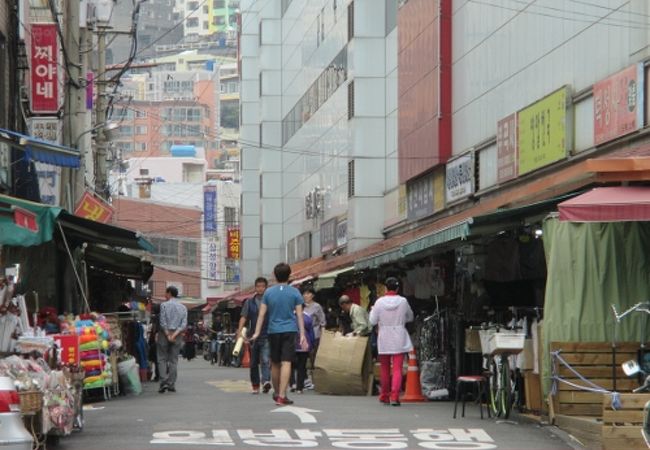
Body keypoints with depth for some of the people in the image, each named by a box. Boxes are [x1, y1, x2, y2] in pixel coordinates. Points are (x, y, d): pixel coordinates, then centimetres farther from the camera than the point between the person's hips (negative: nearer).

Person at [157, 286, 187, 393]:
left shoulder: (164, 305, -4)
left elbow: (163, 322, -11)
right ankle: (171, 384, 3)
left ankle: (164, 382, -12)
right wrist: (174, 335, -9)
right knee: (174, 360, 6)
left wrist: (168, 335, -8)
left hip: (165, 333, -3)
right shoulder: (183, 308, 8)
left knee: (162, 358, 2)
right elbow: (184, 324, -2)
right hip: (177, 335, 3)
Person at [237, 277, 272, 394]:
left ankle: (266, 382, -29)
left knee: (265, 360, -19)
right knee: (254, 362, 10)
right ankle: (255, 385, 20)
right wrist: (239, 331, -11)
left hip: (266, 337, -3)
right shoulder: (250, 302, 8)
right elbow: (243, 317, 2)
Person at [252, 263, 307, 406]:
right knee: (286, 363, -7)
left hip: (273, 331, 2)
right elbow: (299, 315, -1)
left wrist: (257, 332, 5)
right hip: (290, 331, -2)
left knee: (275, 363, 15)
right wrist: (302, 335, 1)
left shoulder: (268, 292, 3)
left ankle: (276, 393, 29)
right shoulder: (294, 292, -1)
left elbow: (262, 314, 3)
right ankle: (281, 396, -16)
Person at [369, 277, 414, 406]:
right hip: (399, 340, -1)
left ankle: (384, 396, 25)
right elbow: (410, 317, 9)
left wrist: (372, 311, 15)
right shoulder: (403, 301, -6)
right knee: (397, 369, -3)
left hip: (384, 340, 1)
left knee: (385, 369, 15)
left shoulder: (380, 302, -7)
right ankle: (394, 396, -15)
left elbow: (373, 321, -3)